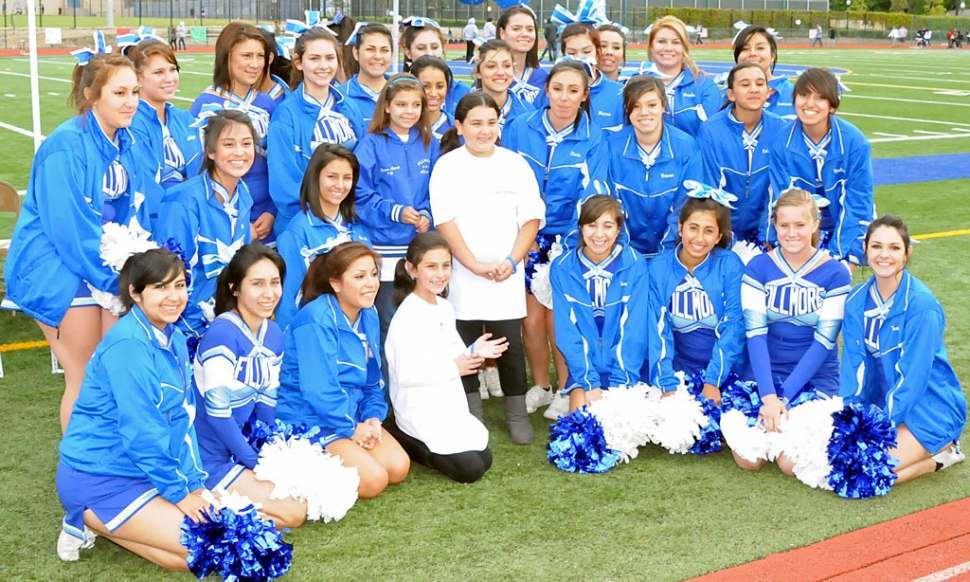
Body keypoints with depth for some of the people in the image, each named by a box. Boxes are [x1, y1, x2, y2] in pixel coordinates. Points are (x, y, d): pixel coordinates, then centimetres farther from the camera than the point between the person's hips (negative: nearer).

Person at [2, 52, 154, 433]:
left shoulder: (126, 143, 5)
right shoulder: (66, 147, -18)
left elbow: (137, 211, 7)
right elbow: (69, 226, -22)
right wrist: (115, 278, -18)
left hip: (113, 268, 7)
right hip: (60, 269, -7)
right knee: (86, 380, -2)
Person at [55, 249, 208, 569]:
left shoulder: (175, 339, 5)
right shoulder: (128, 345, -23)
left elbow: (182, 419, 6)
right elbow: (141, 432, -23)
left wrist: (194, 482, -2)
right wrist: (179, 491, -16)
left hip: (141, 472, 9)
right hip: (97, 480, -9)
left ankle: (98, 519, 11)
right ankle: (89, 520, 0)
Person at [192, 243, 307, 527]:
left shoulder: (273, 334, 4)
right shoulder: (222, 333, -21)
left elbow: (266, 403, 8)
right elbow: (217, 412, -22)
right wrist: (257, 465, -15)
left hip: (239, 447, 8)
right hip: (208, 457, -8)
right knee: (293, 512, -15)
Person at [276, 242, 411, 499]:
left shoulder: (369, 316, 5)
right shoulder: (317, 321, -22)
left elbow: (372, 378, 12)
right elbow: (318, 390, -25)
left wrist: (373, 417, -4)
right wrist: (352, 428, -15)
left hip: (352, 415, 8)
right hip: (308, 418, -8)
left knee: (398, 467, -7)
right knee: (373, 480, -20)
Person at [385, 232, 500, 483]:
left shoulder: (445, 307, 7)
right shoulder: (408, 316, -20)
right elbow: (406, 375, -25)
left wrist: (473, 352, -4)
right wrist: (454, 368, -20)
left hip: (450, 405, 8)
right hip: (420, 411, -8)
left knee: (484, 459, 8)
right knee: (470, 469, -12)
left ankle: (409, 437, 16)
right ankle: (400, 438, 3)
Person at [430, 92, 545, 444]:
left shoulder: (515, 164, 7)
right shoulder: (447, 165, 2)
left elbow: (532, 218, 4)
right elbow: (445, 220, -5)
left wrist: (511, 261, -9)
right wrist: (474, 264, -13)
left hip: (508, 275, 1)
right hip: (463, 274, -1)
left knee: (510, 343, 1)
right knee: (466, 345, 3)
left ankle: (517, 414, 13)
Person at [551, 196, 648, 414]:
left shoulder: (635, 264, -8)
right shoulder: (562, 267, -5)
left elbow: (635, 328, -10)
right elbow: (567, 330, -7)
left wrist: (621, 383, -17)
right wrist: (590, 383, -16)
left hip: (626, 364, 0)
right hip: (584, 366, 0)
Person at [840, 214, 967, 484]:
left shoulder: (922, 306, -20)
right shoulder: (856, 301, -3)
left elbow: (913, 378, -21)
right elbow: (854, 366, -5)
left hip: (930, 409, -6)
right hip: (881, 403, 6)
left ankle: (941, 453, 3)